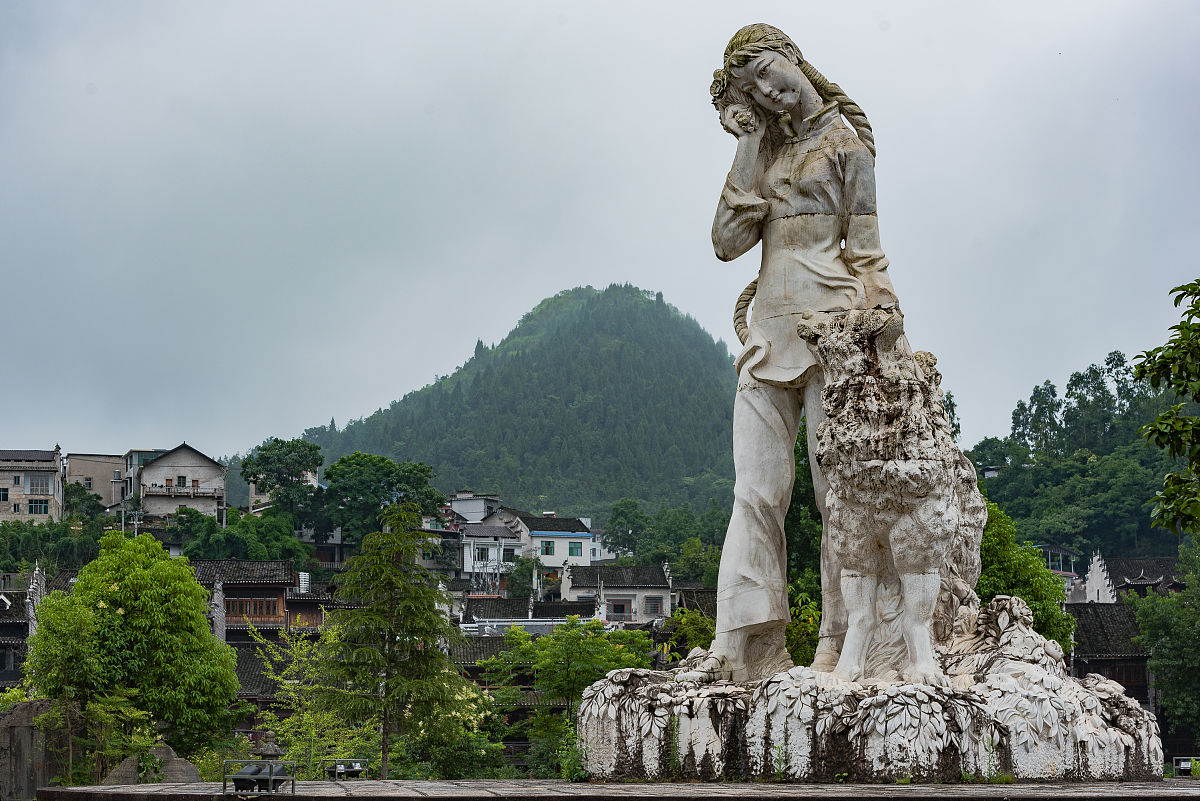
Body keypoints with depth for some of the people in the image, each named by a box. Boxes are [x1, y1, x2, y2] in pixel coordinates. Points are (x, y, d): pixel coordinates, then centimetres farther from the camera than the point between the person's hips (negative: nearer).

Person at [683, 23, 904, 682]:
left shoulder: (844, 137, 6)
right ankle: (749, 646, -6)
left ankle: (840, 645, -5)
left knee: (838, 486, -7)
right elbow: (728, 242, 10)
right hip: (770, 329, 6)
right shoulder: (765, 154, 22)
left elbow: (866, 246, 0)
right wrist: (749, 153, 6)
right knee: (756, 490, -3)